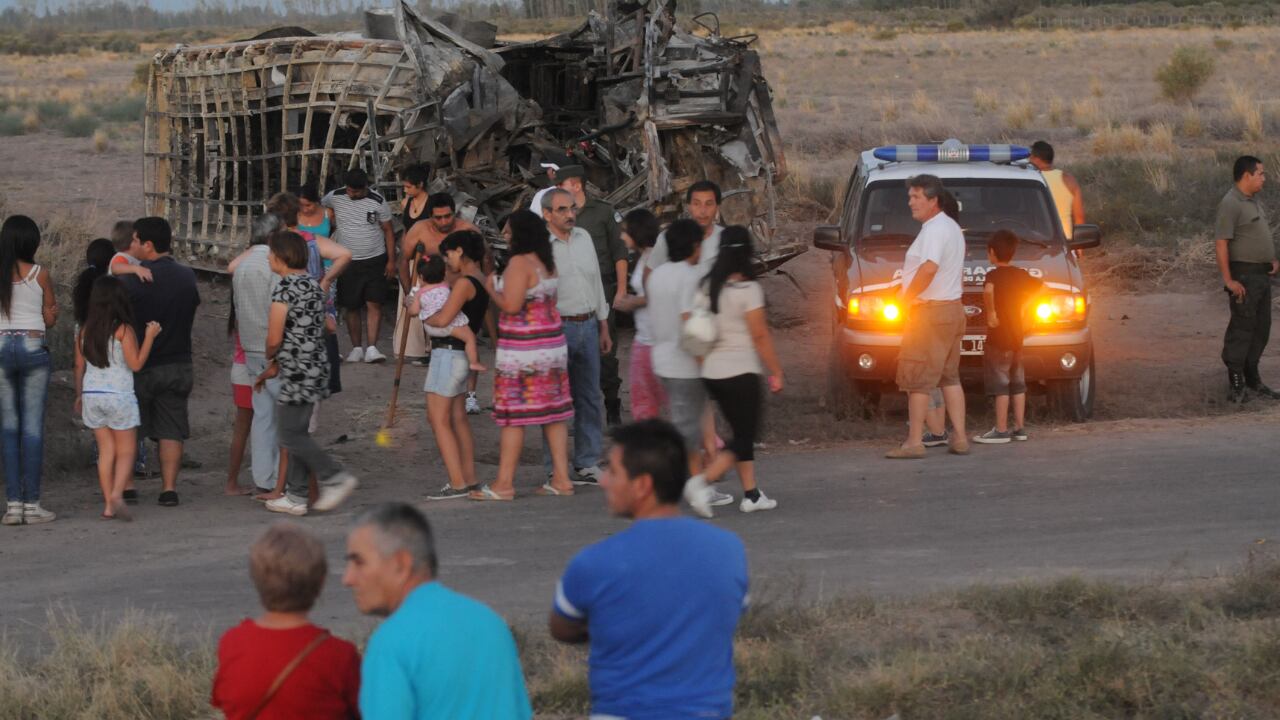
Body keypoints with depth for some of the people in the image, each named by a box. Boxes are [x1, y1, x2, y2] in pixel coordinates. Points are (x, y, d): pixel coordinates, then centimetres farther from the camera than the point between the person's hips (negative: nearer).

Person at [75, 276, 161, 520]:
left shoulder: (85, 331, 4)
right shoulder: (123, 330, -11)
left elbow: (79, 366, 9)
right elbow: (136, 364, -13)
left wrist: (79, 396, 20)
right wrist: (149, 336, -7)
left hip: (92, 394, 5)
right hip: (119, 395, -5)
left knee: (105, 450, 10)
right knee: (126, 451, 3)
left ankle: (108, 505, 7)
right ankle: (116, 495, -19)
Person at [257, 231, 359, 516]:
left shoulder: (285, 288, -15)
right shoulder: (312, 284, 14)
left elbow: (275, 338, -16)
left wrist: (270, 357, 7)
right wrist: (275, 367, 22)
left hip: (297, 374, -9)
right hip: (314, 367, 9)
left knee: (289, 434, -3)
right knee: (296, 433, 13)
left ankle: (336, 478, -6)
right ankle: (296, 496, 15)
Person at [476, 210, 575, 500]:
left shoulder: (520, 263, -15)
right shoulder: (548, 262, 12)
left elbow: (511, 305, -21)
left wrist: (491, 289, -4)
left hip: (522, 348, -8)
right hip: (552, 342, 8)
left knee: (513, 415, -4)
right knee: (553, 411, 9)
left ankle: (504, 484, -1)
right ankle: (561, 479, 9)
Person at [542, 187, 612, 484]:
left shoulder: (584, 238, 11)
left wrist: (604, 328, 18)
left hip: (588, 326, 6)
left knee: (589, 398, 9)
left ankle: (587, 463, 17)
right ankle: (556, 469, 3)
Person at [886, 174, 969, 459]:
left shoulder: (935, 230, -16)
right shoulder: (952, 228, 18)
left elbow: (929, 268, -31)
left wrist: (906, 297, -21)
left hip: (930, 312, -10)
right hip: (953, 310, 10)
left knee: (916, 379, -7)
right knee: (949, 376, 14)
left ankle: (914, 442, -8)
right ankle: (959, 438, 12)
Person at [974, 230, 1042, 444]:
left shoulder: (993, 275, -14)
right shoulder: (1021, 275, 7)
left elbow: (988, 290, -36)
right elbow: (1040, 287, 21)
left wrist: (991, 313, -24)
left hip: (998, 338, -7)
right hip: (1017, 337, 7)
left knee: (1000, 385, -5)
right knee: (1017, 383, 13)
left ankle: (1001, 430, -6)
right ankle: (1019, 427, 16)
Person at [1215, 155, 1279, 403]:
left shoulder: (1254, 201, 14)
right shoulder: (1231, 204, -16)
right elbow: (1221, 243, -20)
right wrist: (1229, 280, -24)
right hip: (1244, 275, -9)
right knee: (1241, 328, -5)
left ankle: (1252, 379, 23)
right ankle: (1236, 383, -1)